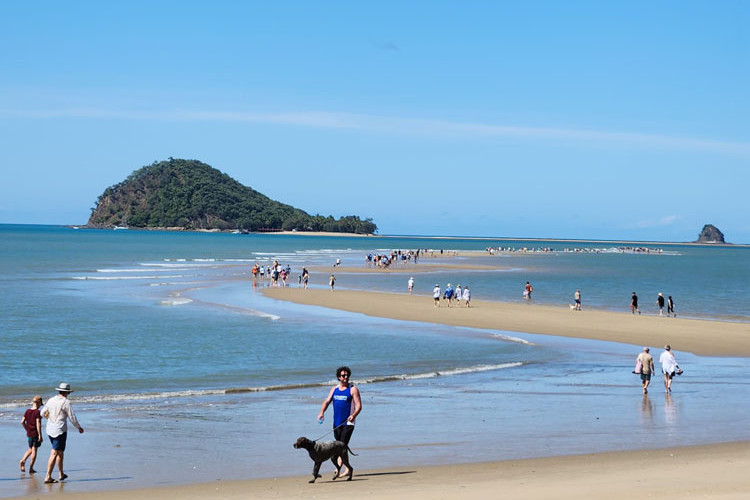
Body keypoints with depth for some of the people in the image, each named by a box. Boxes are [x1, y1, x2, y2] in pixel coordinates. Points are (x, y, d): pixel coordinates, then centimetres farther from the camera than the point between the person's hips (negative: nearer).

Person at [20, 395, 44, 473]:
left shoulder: (27, 411, 5)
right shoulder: (38, 412, -14)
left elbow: (22, 422, 6)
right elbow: (38, 424, -19)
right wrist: (40, 435, -17)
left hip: (29, 434, 6)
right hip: (36, 434, -6)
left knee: (30, 449, 21)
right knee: (34, 450, 2)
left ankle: (23, 460, -3)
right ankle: (31, 468, 3)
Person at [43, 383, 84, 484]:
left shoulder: (51, 400, 6)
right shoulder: (66, 402, -11)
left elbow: (43, 413, 17)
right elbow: (72, 418, -9)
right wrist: (79, 427, 6)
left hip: (49, 430, 7)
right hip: (60, 431, -7)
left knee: (60, 452, 20)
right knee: (54, 453, -7)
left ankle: (61, 474, 28)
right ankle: (48, 477, -11)